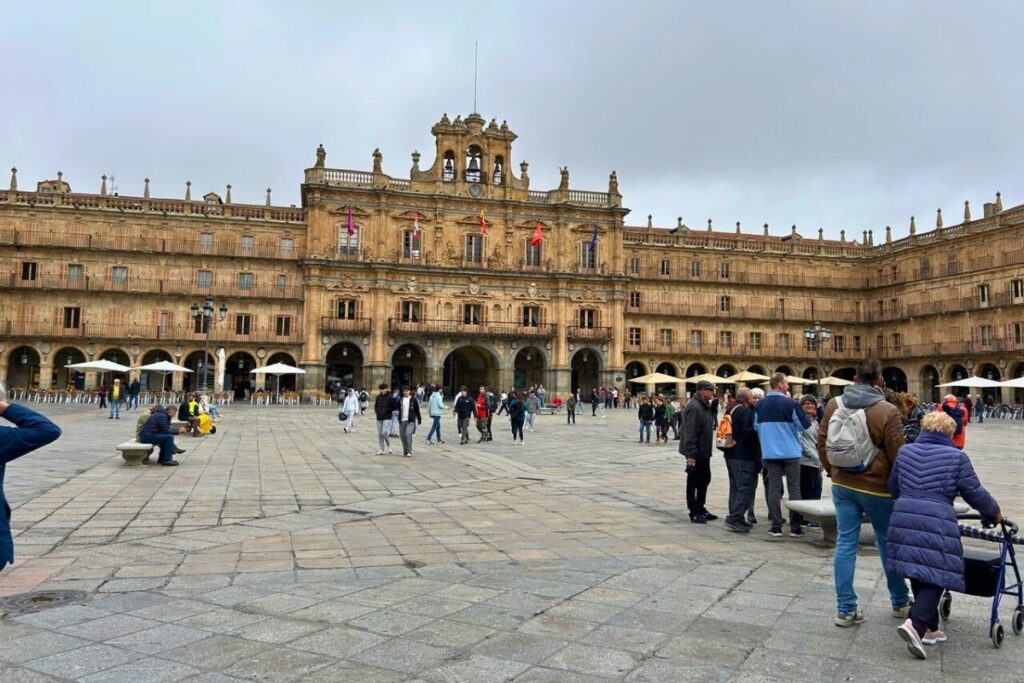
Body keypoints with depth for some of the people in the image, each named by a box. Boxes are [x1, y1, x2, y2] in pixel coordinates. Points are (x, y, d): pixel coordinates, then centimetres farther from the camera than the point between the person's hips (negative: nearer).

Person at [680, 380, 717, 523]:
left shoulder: (705, 406, 12)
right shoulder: (694, 407, -21)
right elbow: (690, 433, -25)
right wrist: (691, 454, -27)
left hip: (704, 452, 10)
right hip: (695, 454, -10)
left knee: (705, 480, 17)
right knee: (693, 482, 0)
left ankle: (701, 508, 29)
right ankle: (694, 513, 9)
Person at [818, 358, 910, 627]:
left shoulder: (834, 405, -1)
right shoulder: (887, 411, -15)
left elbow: (822, 442, 8)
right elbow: (896, 454, -10)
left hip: (843, 485, 4)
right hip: (877, 487, -4)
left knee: (845, 543, 6)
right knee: (888, 544, 13)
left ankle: (845, 609, 8)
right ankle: (900, 603, 31)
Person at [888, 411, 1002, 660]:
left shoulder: (905, 451, 15)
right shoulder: (956, 457, 1)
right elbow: (974, 492, 5)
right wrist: (994, 512, 24)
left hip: (904, 519, 5)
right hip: (936, 523, -5)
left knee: (919, 575, 16)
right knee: (935, 576, 0)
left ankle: (929, 628, 23)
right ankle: (915, 623, -16)